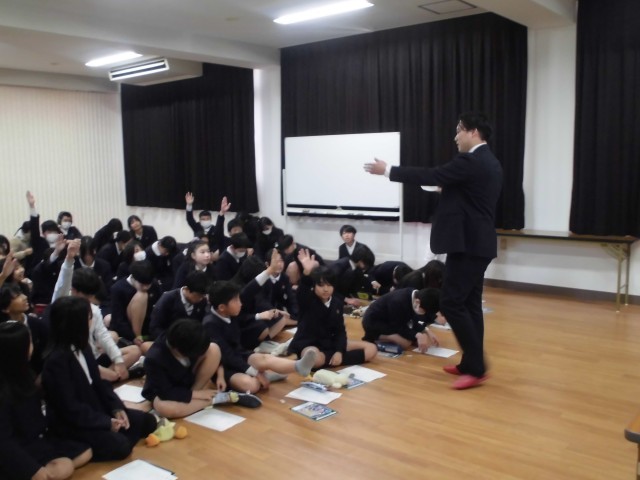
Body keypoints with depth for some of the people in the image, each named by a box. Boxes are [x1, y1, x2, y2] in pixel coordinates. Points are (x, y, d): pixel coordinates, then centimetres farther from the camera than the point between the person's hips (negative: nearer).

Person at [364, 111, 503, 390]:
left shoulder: (470, 162, -17)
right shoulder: (488, 163, 15)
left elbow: (430, 176, -17)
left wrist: (387, 170, -10)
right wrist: (448, 189, 15)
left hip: (467, 243, -11)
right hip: (477, 242, 11)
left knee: (451, 303, -8)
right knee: (469, 303, 13)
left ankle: (476, 368, -3)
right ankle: (471, 363, 19)